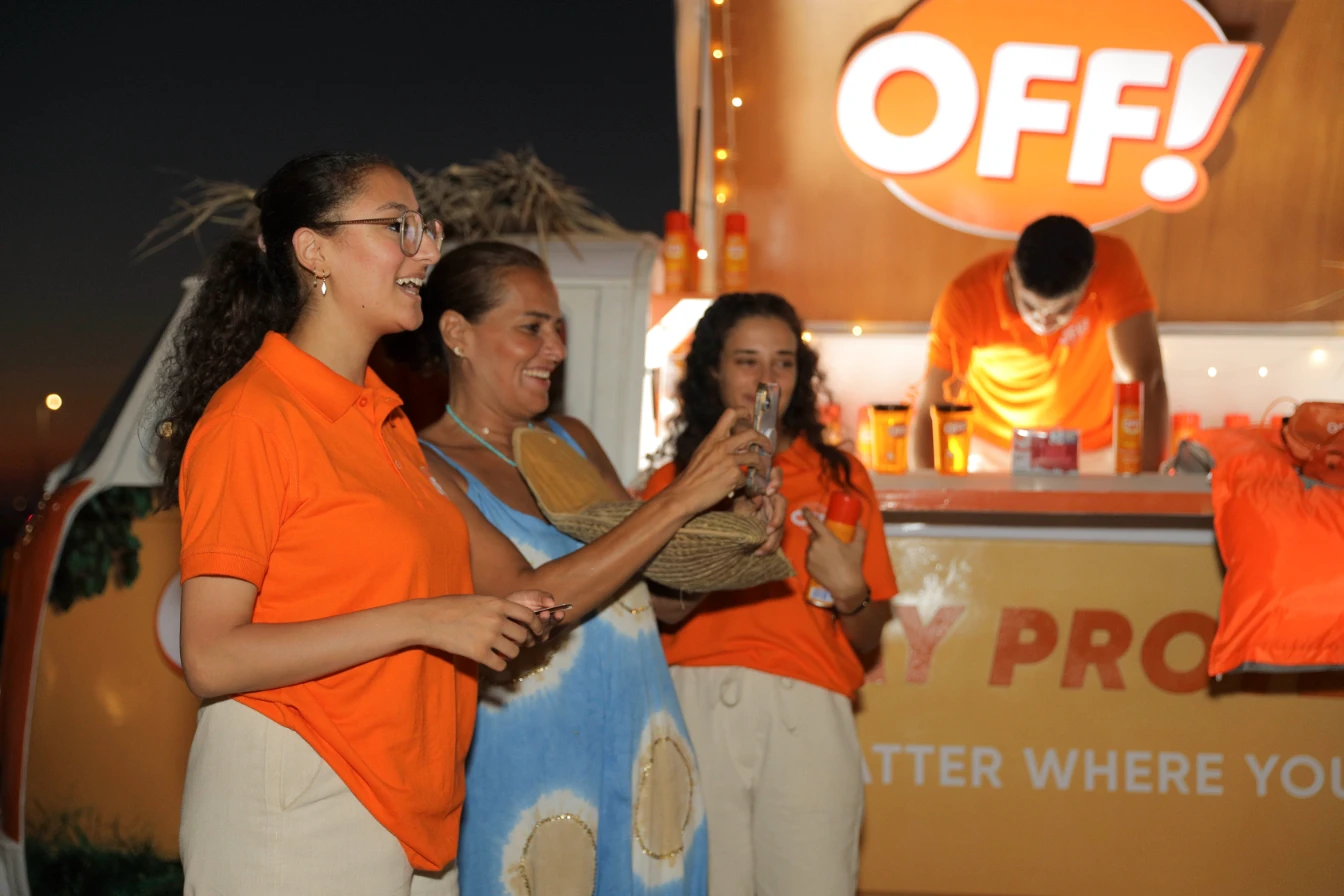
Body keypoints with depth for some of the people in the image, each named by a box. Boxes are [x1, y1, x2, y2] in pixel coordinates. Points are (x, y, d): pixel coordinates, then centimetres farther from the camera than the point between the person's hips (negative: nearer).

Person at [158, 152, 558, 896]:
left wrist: (494, 622, 3)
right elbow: (212, 658, -17)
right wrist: (418, 621, -20)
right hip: (293, 812, -7)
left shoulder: (385, 415, 12)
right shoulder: (251, 417, -13)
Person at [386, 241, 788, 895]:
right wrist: (681, 498, -24)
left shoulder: (573, 441, 9)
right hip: (531, 785, -6)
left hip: (644, 764, 6)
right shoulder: (426, 468, -12)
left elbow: (653, 591, 17)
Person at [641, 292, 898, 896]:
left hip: (805, 715, 0)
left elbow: (867, 642, 11)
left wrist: (848, 589, -8)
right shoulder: (672, 482, 12)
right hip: (694, 707, 0)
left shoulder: (838, 476, 12)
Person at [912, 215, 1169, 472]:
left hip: (1092, 456, 0)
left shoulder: (1115, 262, -25)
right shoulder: (967, 299, -26)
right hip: (992, 454, 0)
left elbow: (1145, 379, -29)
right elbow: (930, 415, -24)